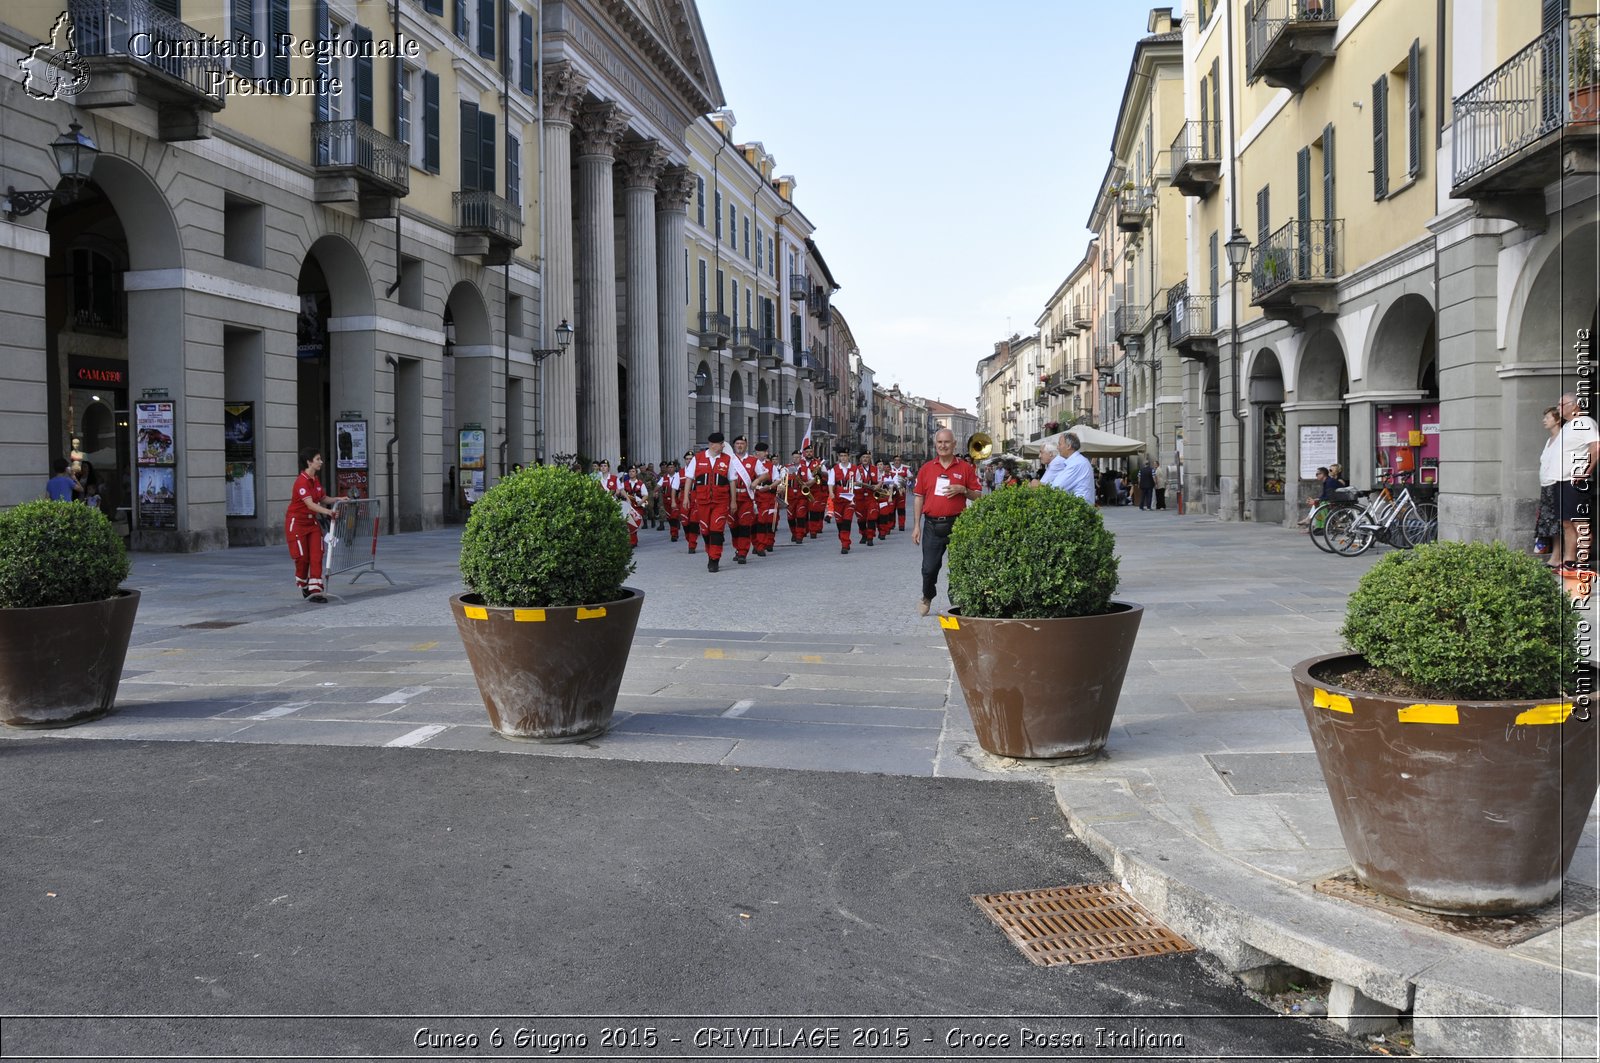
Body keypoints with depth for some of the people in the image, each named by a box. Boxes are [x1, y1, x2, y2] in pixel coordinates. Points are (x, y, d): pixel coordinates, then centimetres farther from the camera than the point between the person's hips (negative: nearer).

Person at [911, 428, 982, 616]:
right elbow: (918, 497, 9)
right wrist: (916, 526, 4)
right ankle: (927, 598, 27)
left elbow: (977, 496, 8)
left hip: (956, 524, -1)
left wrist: (963, 490, -13)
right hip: (932, 524, 1)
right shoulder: (926, 468, 8)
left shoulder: (965, 468, 4)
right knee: (929, 567, 2)